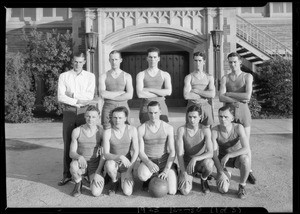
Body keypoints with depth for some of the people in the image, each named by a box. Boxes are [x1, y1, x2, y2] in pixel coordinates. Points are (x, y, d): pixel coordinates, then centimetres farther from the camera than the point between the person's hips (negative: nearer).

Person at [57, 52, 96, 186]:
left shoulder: (90, 76, 6)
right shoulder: (63, 76, 6)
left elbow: (90, 96, -6)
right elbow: (60, 97, -5)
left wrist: (72, 94, -9)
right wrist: (78, 102, -12)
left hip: (84, 112, 0)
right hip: (69, 112, 1)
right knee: (68, 144, 4)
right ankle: (67, 175, 14)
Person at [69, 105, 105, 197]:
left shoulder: (101, 132, -9)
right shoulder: (77, 131, -7)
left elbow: (104, 155, -7)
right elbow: (72, 153, -5)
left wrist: (97, 173, -15)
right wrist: (79, 157, -29)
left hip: (96, 166, 0)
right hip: (81, 165, 0)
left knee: (96, 193, -20)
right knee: (74, 165, -36)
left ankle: (92, 179, 17)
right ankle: (78, 183, -1)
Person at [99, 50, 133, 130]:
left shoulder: (127, 76, 6)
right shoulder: (104, 76, 8)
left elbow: (129, 95, -7)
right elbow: (103, 94, -7)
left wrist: (110, 96, -7)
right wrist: (121, 92, -8)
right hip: (108, 109, 0)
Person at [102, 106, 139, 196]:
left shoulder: (132, 130, -11)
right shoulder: (107, 132, -12)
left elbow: (136, 151, -10)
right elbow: (106, 154, -17)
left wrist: (129, 171, -16)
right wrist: (120, 157, -36)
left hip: (127, 165, 0)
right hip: (113, 163, 0)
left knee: (127, 192, -19)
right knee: (110, 164, -37)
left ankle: (125, 177, 16)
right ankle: (114, 180, -1)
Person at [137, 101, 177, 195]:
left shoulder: (168, 128, -8)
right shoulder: (141, 129, -8)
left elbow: (172, 151, -9)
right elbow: (140, 152, -7)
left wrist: (166, 170, -21)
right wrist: (149, 163, -28)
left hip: (165, 161, 1)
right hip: (148, 161, -1)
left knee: (172, 191, -15)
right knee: (142, 176, -36)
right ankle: (149, 177, 4)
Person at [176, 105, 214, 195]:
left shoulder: (205, 130, -15)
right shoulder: (181, 130, -14)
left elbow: (210, 153, -23)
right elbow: (179, 154, -15)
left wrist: (195, 159, -39)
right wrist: (184, 173, -22)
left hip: (201, 161, 0)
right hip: (187, 162, 0)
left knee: (208, 164, -37)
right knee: (185, 191, -21)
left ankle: (204, 179, 1)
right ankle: (190, 177, 17)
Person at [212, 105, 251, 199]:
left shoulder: (238, 127, -23)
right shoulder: (215, 131, -21)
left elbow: (246, 149, -31)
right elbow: (214, 154, -20)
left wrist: (228, 155, -36)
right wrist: (221, 173, -25)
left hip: (237, 158, 0)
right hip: (222, 160, 1)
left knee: (245, 159, -37)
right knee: (223, 189, -16)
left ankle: (242, 186, -9)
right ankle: (226, 173, 21)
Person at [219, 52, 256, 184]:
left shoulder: (248, 76, 0)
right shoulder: (225, 78, 5)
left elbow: (247, 96, -15)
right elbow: (221, 98, -8)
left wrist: (228, 93, -9)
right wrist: (236, 100, -21)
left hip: (243, 112, -1)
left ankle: (249, 172, 15)